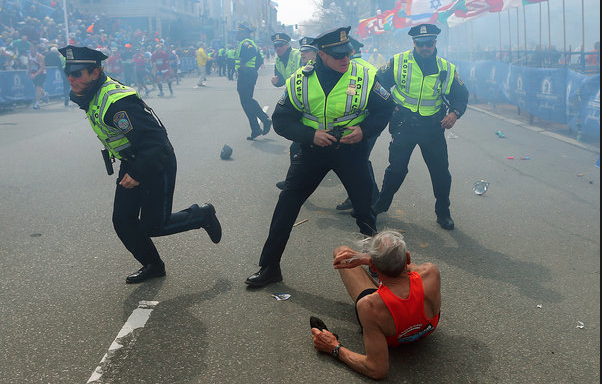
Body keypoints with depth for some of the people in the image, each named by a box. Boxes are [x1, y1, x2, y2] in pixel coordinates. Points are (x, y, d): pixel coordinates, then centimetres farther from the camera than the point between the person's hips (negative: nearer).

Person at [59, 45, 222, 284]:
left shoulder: (117, 102, -29)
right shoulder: (90, 97, 2)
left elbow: (154, 138, -32)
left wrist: (138, 173, -32)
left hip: (157, 164, -9)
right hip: (131, 164, 9)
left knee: (152, 225, -3)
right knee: (123, 221, 8)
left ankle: (202, 215, 20)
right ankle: (153, 266, 27)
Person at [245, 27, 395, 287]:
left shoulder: (365, 77, -10)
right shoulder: (300, 81, -9)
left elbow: (385, 109, 2)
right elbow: (281, 120, -4)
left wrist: (365, 130, -16)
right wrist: (310, 135, -20)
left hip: (351, 148, -1)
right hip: (313, 149, 1)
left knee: (365, 207, 3)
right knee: (286, 205, -1)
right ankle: (269, 267, 13)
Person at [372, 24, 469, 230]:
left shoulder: (447, 69, 0)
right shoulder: (398, 62, -4)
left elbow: (461, 96, 7)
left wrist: (454, 113, -12)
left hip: (433, 128, 1)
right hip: (403, 125, -1)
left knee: (441, 172, 4)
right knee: (396, 169, 6)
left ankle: (443, 213, 23)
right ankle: (380, 205, 27)